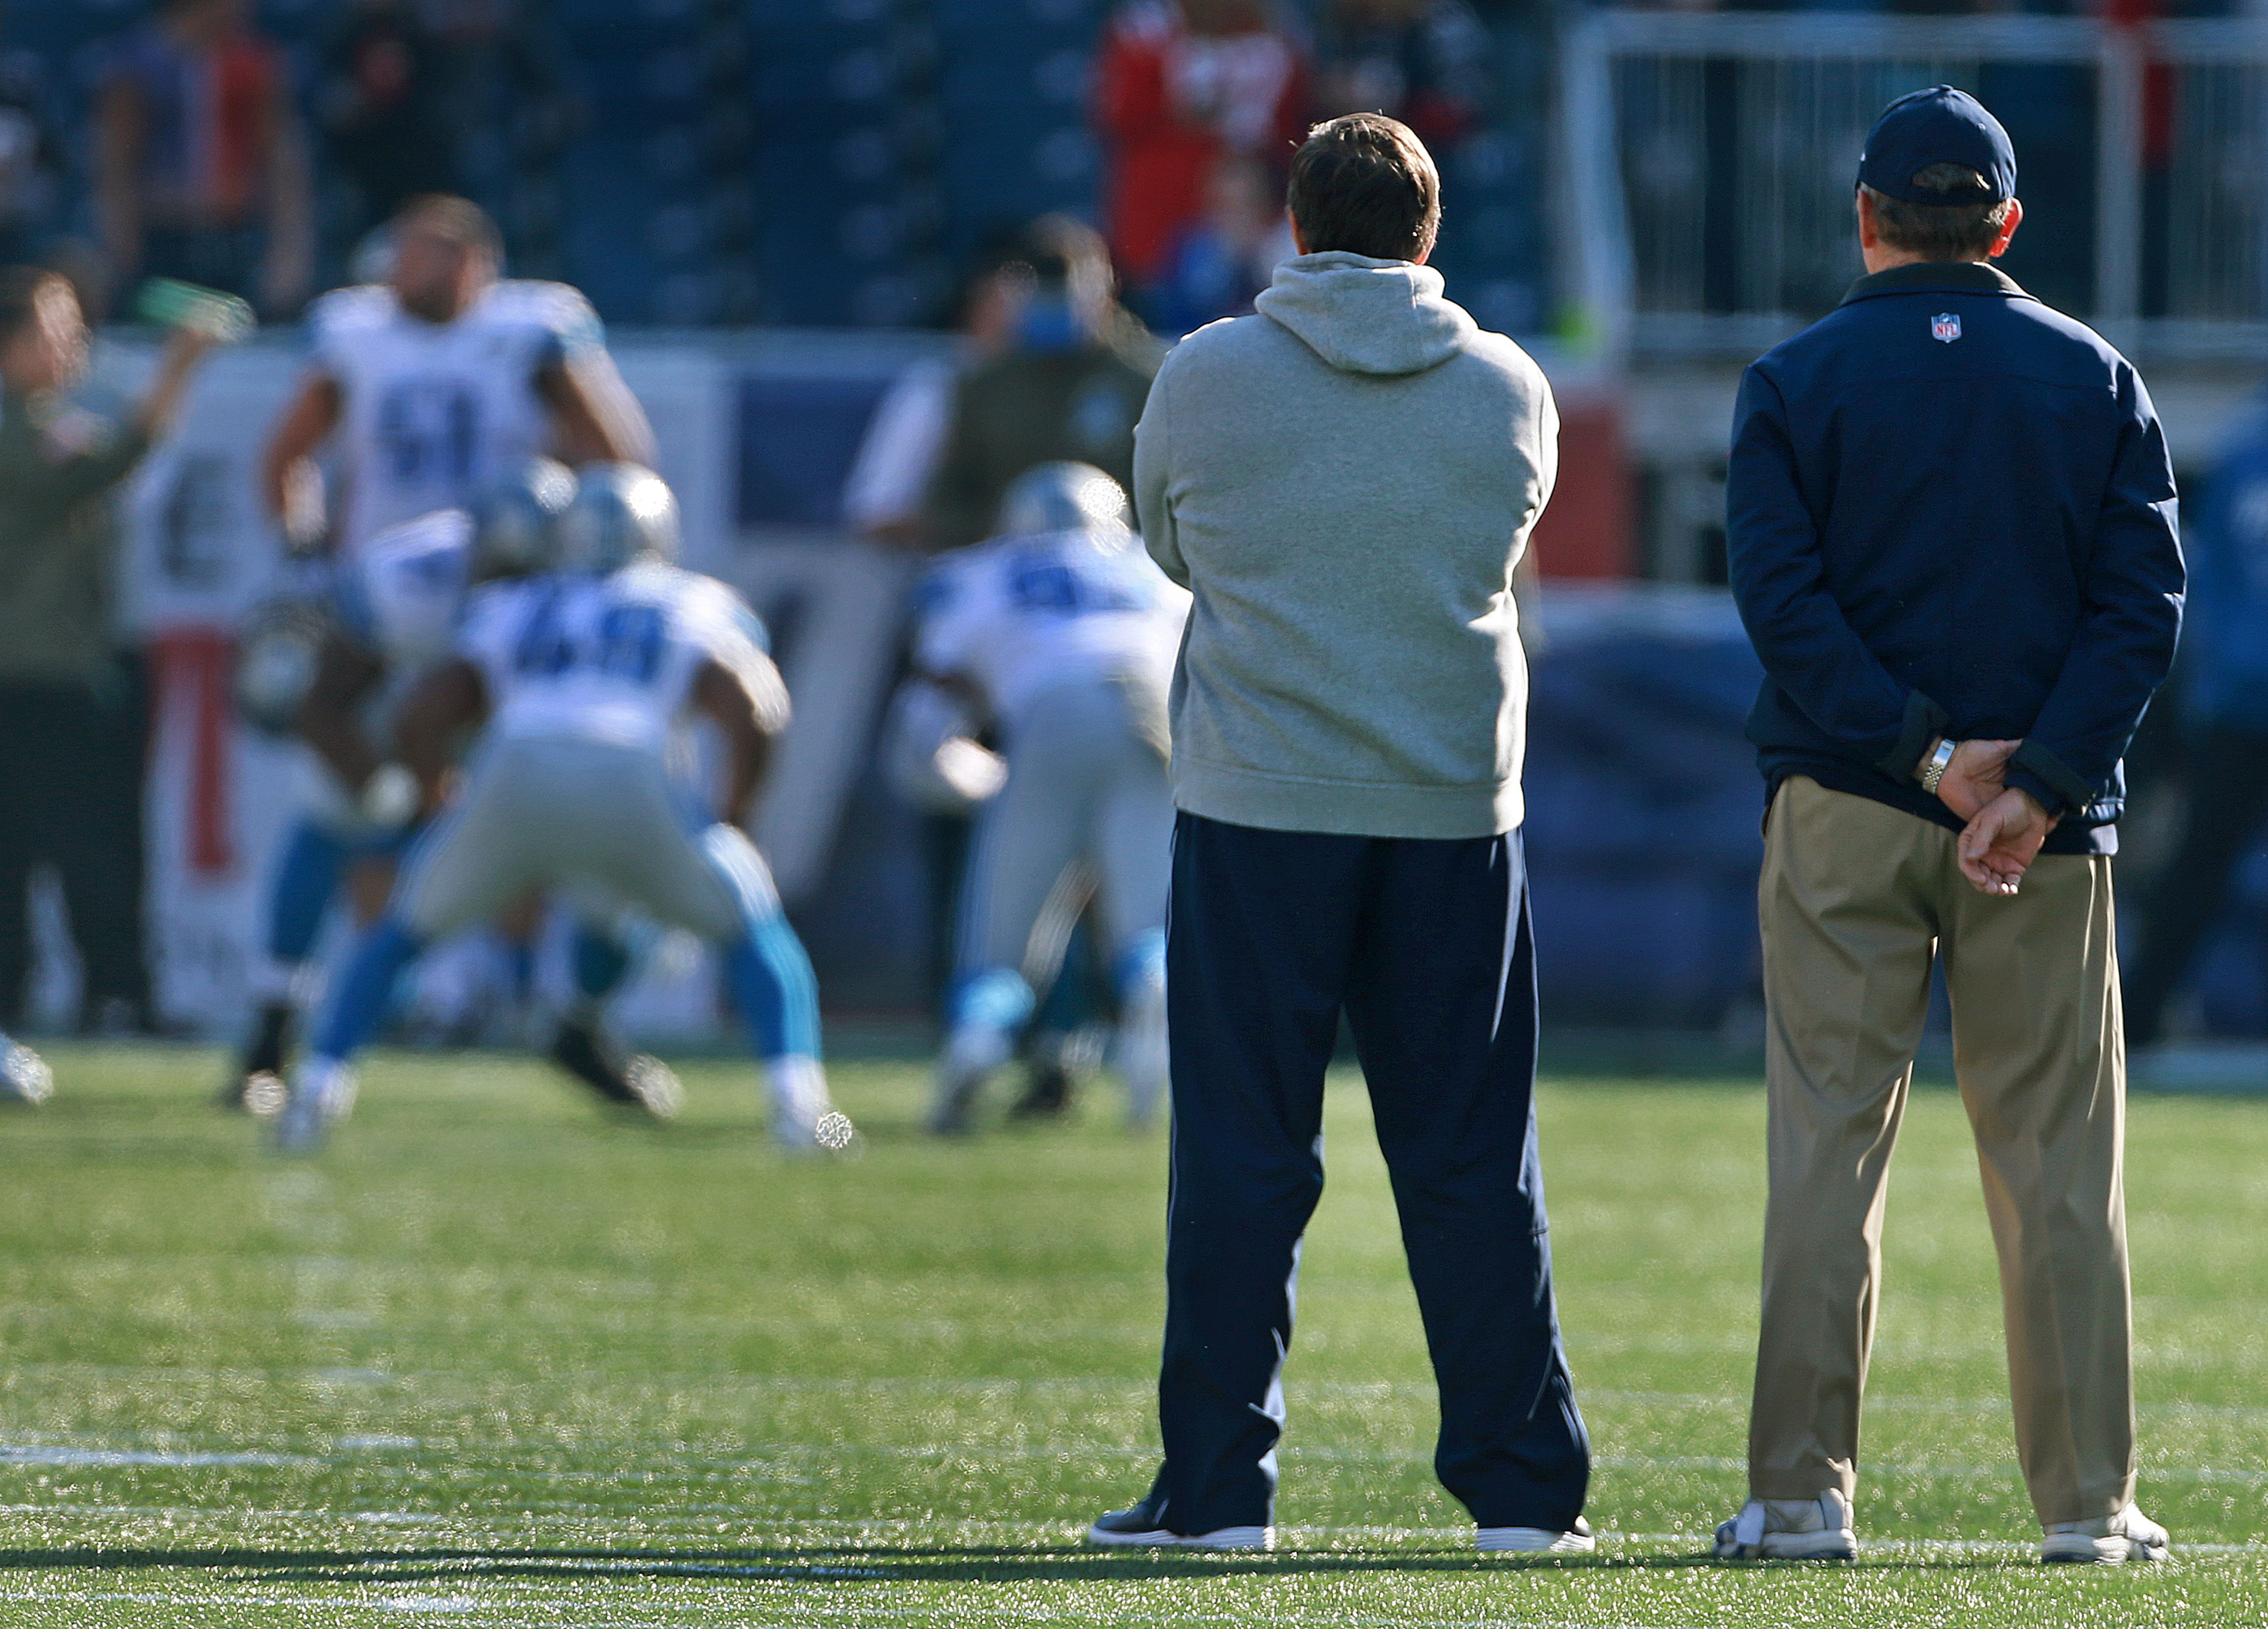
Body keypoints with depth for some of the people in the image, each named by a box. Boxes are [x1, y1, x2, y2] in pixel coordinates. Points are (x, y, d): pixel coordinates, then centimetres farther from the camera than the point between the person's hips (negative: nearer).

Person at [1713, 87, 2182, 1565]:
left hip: (1845, 818, -1)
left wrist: (1930, 752, -11)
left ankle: (1804, 1495, -3)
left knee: (1827, 1152, 1)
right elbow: (2145, 598, -3)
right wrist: (2041, 786, -11)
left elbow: (1779, 594, -8)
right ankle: (2089, 1501, 3)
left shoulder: (1798, 382, 2)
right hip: (2050, 831, 1)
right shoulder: (2095, 380, 7)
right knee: (2058, 1161, 5)